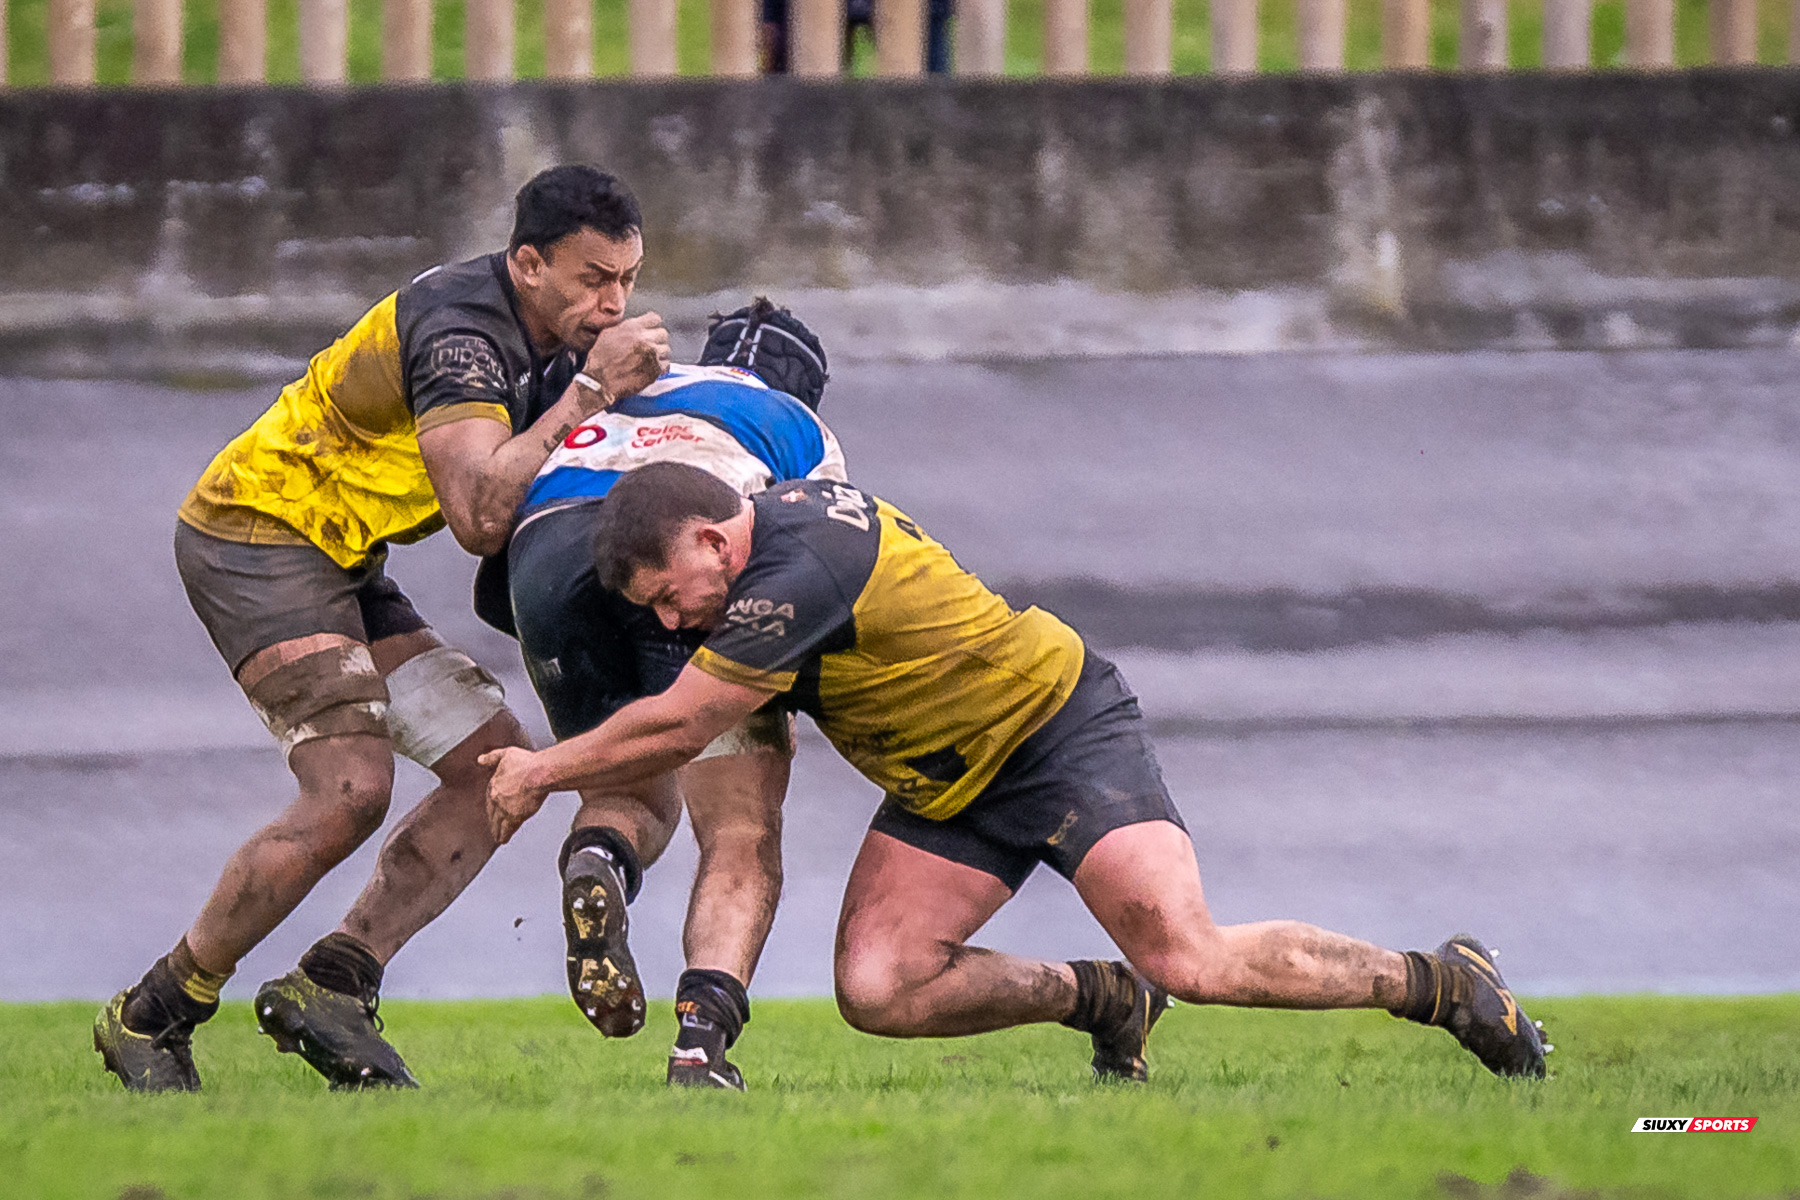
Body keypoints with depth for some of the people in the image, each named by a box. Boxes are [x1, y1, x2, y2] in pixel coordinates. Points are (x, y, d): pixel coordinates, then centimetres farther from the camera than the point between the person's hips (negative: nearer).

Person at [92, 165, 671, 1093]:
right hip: (259, 534, -10)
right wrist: (588, 390, -30)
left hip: (339, 563, 10)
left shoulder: (549, 342, 7)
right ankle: (153, 1016, -10)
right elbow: (480, 518, -33)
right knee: (350, 790, -23)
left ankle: (330, 986, 0)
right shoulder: (460, 329, -23)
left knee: (498, 771, 1)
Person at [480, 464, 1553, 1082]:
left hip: (1063, 728, -9)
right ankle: (1103, 1005, 9)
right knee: (877, 989, -10)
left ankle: (1441, 984, -6)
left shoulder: (797, 573, -28)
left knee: (1187, 957, -23)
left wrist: (542, 773, -7)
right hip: (952, 788, 9)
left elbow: (673, 730, -21)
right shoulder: (783, 512, 1)